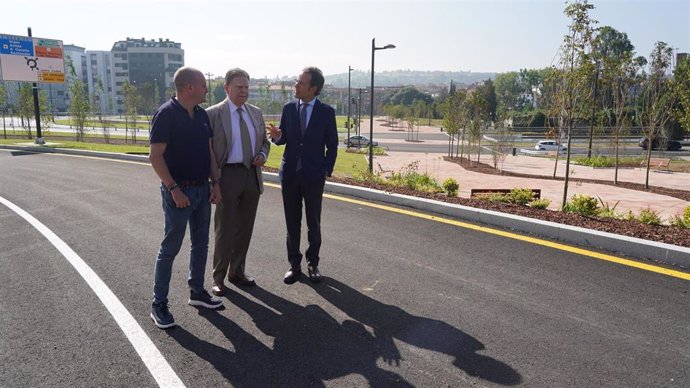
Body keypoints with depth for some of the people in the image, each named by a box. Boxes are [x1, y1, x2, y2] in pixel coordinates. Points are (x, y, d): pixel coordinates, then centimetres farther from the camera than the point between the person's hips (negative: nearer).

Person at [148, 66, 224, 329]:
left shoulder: (202, 115, 9)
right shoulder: (166, 114, -13)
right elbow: (155, 156, -16)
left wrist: (215, 183, 7)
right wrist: (174, 189, -21)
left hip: (202, 189, 7)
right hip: (178, 191, -7)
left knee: (200, 243, 14)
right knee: (170, 247, 0)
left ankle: (197, 292, 28)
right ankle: (159, 304, 12)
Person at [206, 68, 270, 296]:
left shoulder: (256, 113, 11)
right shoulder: (213, 114, -6)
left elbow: (264, 141, 20)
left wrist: (262, 155, -2)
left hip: (252, 176, 5)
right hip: (228, 175, -5)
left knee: (245, 228, 12)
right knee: (224, 229, 1)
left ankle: (237, 272, 27)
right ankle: (218, 277, 16)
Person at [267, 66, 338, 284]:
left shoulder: (326, 112, -2)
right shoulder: (288, 108, 5)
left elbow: (332, 146, 2)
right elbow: (284, 139, 10)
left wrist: (326, 172, -5)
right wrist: (277, 136, -13)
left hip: (314, 176, -2)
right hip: (290, 174, 3)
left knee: (313, 223, 7)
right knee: (292, 222, 8)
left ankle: (312, 263, 21)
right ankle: (294, 264, 19)